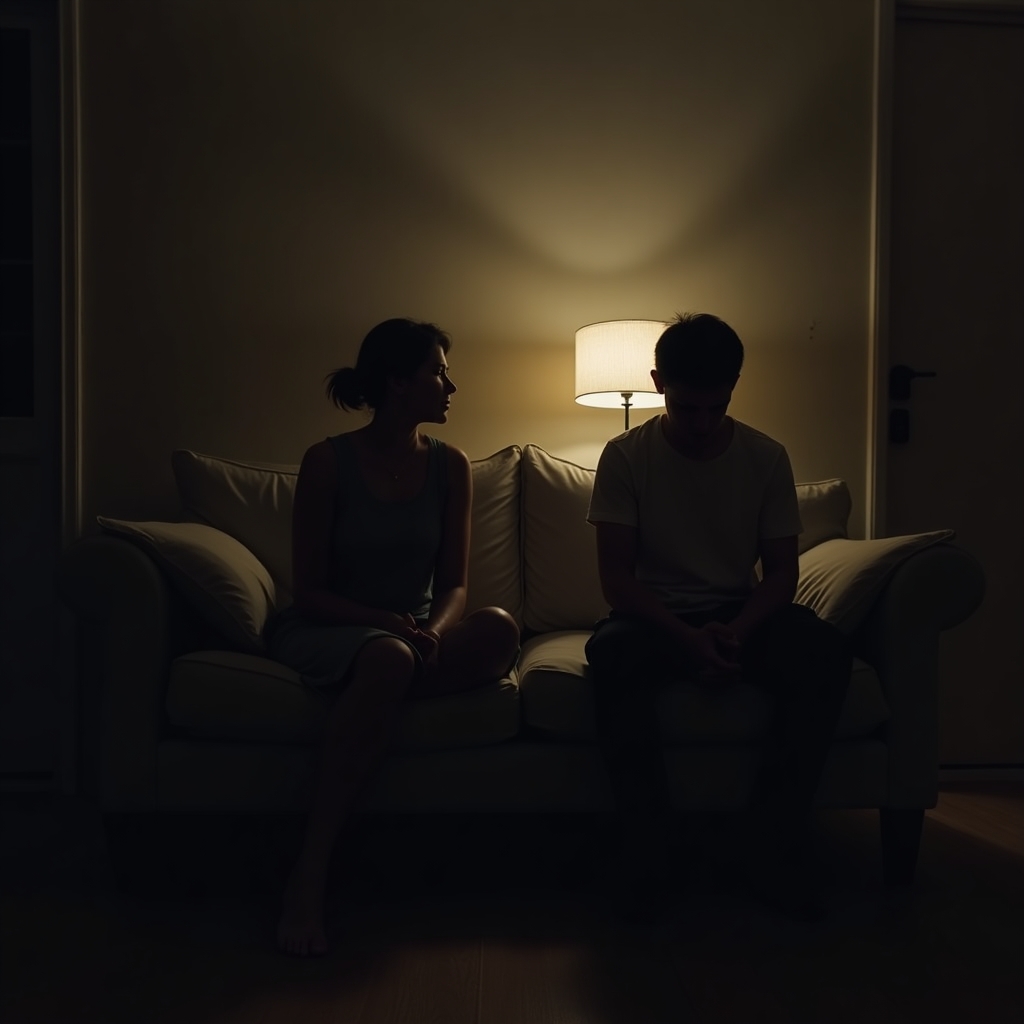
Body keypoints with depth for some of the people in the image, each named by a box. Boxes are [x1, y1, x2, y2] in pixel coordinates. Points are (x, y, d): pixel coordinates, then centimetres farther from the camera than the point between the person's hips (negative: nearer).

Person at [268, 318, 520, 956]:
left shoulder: (449, 466, 2)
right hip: (325, 633, -3)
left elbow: (454, 584, 2)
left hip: (417, 632, 3)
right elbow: (309, 592, -7)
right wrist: (385, 621, -24)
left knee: (500, 628, -29)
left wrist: (433, 629, -20)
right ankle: (309, 877, -31)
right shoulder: (328, 462, -8)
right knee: (389, 658, -39)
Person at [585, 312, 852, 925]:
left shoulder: (767, 458, 1)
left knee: (827, 650, -28)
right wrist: (688, 637, -25)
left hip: (741, 614, 2)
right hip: (656, 616, -2)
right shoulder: (626, 457, -5)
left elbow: (781, 569, 1)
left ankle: (771, 847, -17)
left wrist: (739, 630, -20)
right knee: (611, 651, -36)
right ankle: (647, 847, -21)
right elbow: (616, 577, -9)